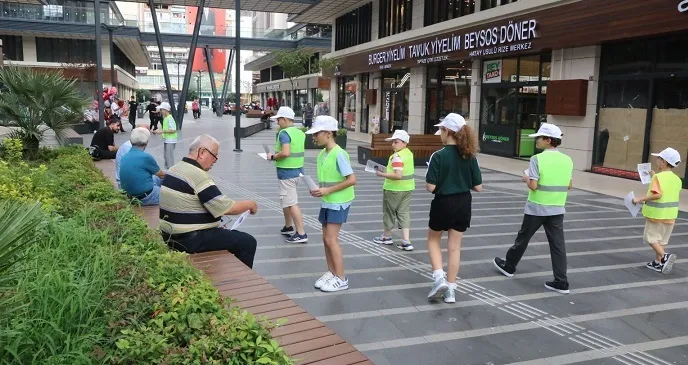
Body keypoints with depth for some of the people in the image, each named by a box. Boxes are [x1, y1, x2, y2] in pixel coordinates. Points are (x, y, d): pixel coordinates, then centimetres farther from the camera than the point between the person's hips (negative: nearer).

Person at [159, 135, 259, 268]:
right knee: (247, 242, -4)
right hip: (190, 241, -10)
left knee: (231, 234, 26)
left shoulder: (174, 169, 9)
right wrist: (250, 204, -2)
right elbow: (228, 208, -19)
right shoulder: (198, 175, -21)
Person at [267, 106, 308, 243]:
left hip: (287, 172, -9)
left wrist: (273, 157, -12)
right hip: (297, 170, 9)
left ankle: (301, 234, -2)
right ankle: (288, 227, 33)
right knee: (286, 200, 22)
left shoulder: (284, 133, -16)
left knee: (291, 203, -4)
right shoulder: (300, 133, 10)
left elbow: (285, 153, -29)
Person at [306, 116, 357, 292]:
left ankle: (341, 279, 2)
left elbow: (352, 179, -21)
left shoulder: (339, 154, -18)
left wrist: (328, 191, -21)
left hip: (338, 203, -8)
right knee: (326, 238, 11)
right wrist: (318, 190, -2)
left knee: (331, 239, -7)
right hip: (327, 202, 8)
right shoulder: (322, 154, 7)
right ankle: (331, 273, 23)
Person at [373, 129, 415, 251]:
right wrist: (387, 171, 16)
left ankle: (387, 236, 30)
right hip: (408, 187, 8)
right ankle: (406, 241, 2)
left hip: (394, 189, -8)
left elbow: (398, 175, -29)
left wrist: (382, 174, -21)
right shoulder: (409, 153, 6)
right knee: (404, 213, 9)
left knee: (389, 212, 12)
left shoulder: (397, 156, -22)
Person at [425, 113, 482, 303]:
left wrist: (435, 181, 3)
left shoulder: (439, 156, -17)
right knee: (454, 247, 12)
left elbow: (431, 187, -19)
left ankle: (439, 278, 5)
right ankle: (450, 290, 18)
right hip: (463, 205, 4)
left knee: (433, 239, 20)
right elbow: (478, 187, -1)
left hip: (443, 204, -4)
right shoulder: (470, 156, -3)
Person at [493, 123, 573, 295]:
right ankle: (561, 282, 5)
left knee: (523, 238, 13)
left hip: (536, 208, -4)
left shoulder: (537, 159, -15)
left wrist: (526, 178, 0)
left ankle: (509, 266, 32)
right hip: (557, 209, 4)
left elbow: (533, 186, -19)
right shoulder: (567, 160, 2)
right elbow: (568, 186, 9)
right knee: (558, 244, 4)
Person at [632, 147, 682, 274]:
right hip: (670, 214, 7)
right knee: (661, 239, 17)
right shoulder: (677, 179, 6)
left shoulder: (658, 177, -17)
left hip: (657, 214, -7)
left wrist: (640, 199, -23)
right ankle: (658, 263, 22)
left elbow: (657, 194, -29)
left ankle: (665, 256, -11)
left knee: (650, 237, 5)